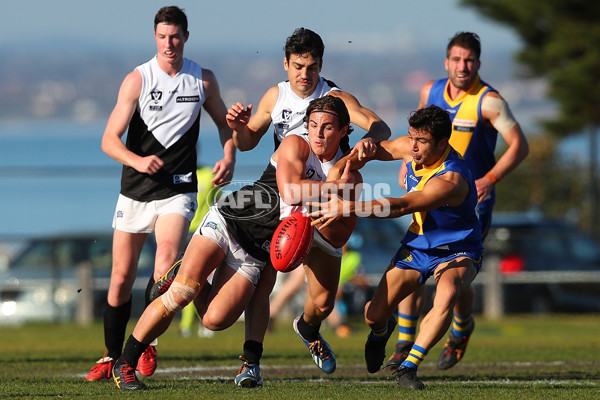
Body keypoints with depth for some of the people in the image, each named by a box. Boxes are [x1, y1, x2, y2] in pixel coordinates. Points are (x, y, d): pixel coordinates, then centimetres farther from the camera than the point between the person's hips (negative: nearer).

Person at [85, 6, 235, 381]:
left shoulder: (203, 80, 2)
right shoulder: (137, 80, -6)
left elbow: (225, 121, 20)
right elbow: (109, 139, -10)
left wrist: (229, 157, 1)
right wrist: (137, 161, -29)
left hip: (178, 190, 0)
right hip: (135, 191, 0)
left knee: (168, 253, -25)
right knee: (122, 275, 3)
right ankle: (111, 357, 20)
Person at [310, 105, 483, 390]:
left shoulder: (451, 181, -35)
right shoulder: (411, 148, -12)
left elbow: (400, 207, -43)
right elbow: (381, 148, 13)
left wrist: (348, 207, -47)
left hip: (457, 251, -6)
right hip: (417, 245, 6)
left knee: (447, 294, -39)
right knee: (374, 315, -3)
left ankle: (408, 368, -30)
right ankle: (381, 331, 38)